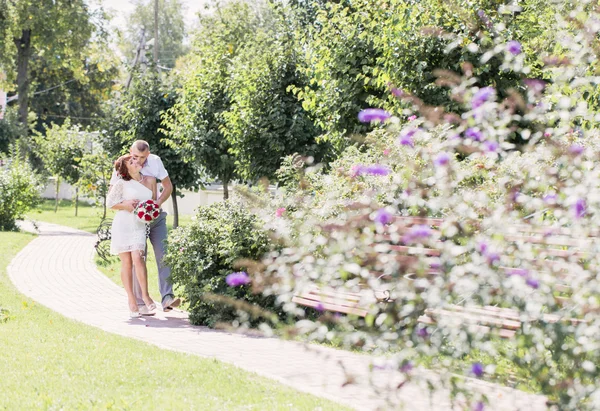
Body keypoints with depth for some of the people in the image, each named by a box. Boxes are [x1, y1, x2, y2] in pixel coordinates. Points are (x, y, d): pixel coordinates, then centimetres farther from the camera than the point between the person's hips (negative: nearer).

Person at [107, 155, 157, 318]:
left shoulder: (150, 181, 8)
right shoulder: (122, 183, -1)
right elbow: (110, 202, 5)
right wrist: (125, 205, -9)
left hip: (139, 225, 1)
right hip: (122, 224, -1)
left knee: (137, 258, -17)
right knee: (126, 262, -1)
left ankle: (145, 295, -6)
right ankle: (131, 300, 5)